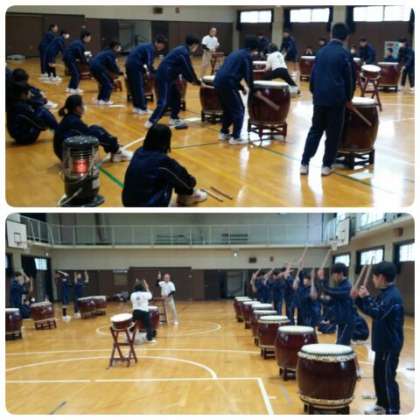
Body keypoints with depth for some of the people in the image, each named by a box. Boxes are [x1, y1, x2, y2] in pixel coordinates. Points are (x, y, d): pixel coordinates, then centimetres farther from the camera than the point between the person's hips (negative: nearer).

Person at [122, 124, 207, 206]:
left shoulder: (139, 152, 3)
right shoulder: (162, 161, -17)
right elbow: (183, 177, 0)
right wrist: (192, 182, 23)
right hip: (148, 207, -7)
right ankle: (188, 196, 27)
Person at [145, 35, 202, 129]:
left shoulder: (182, 50, 17)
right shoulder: (184, 53, -14)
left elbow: (183, 69, 22)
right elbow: (189, 69, -11)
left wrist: (191, 80, 20)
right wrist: (198, 82, 0)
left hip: (167, 76, 10)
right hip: (164, 77, -10)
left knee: (176, 97, 17)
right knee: (164, 101, -11)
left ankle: (174, 119, 24)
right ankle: (151, 122, -11)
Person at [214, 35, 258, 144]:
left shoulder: (236, 53, 26)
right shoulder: (247, 56, 0)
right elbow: (248, 75, -4)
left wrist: (241, 88, 33)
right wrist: (252, 89, 11)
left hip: (218, 81, 9)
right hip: (227, 83, -9)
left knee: (228, 108, 24)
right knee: (239, 110, 2)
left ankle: (224, 133, 30)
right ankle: (236, 137, 3)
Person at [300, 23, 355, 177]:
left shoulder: (321, 52, 9)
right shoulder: (345, 54, -7)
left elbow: (313, 74, 13)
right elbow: (350, 78, -3)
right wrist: (348, 97, 10)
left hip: (319, 97, 5)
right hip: (337, 98, -4)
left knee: (315, 130, 12)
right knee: (333, 133, 6)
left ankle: (304, 163, 7)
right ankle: (326, 165, 9)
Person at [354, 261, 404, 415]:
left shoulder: (393, 295, -21)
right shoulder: (384, 293, 9)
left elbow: (377, 313, -30)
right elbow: (371, 310, 16)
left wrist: (366, 297, -23)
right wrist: (360, 298, 2)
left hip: (390, 345, -10)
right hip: (383, 343, 10)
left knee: (388, 378, -4)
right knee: (378, 375, 18)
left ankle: (393, 411, 4)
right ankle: (382, 405, 31)